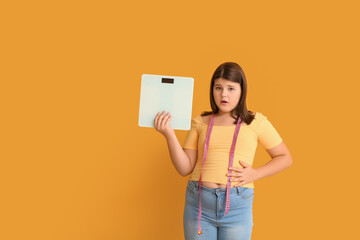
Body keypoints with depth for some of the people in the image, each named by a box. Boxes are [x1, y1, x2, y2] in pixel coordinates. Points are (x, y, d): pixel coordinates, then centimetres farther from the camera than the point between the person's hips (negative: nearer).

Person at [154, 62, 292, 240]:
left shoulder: (256, 121, 5)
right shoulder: (200, 122, 8)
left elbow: (285, 158, 10)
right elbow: (185, 168, 4)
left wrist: (255, 174, -5)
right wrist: (169, 135, -8)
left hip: (237, 207, -1)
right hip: (198, 202, 1)